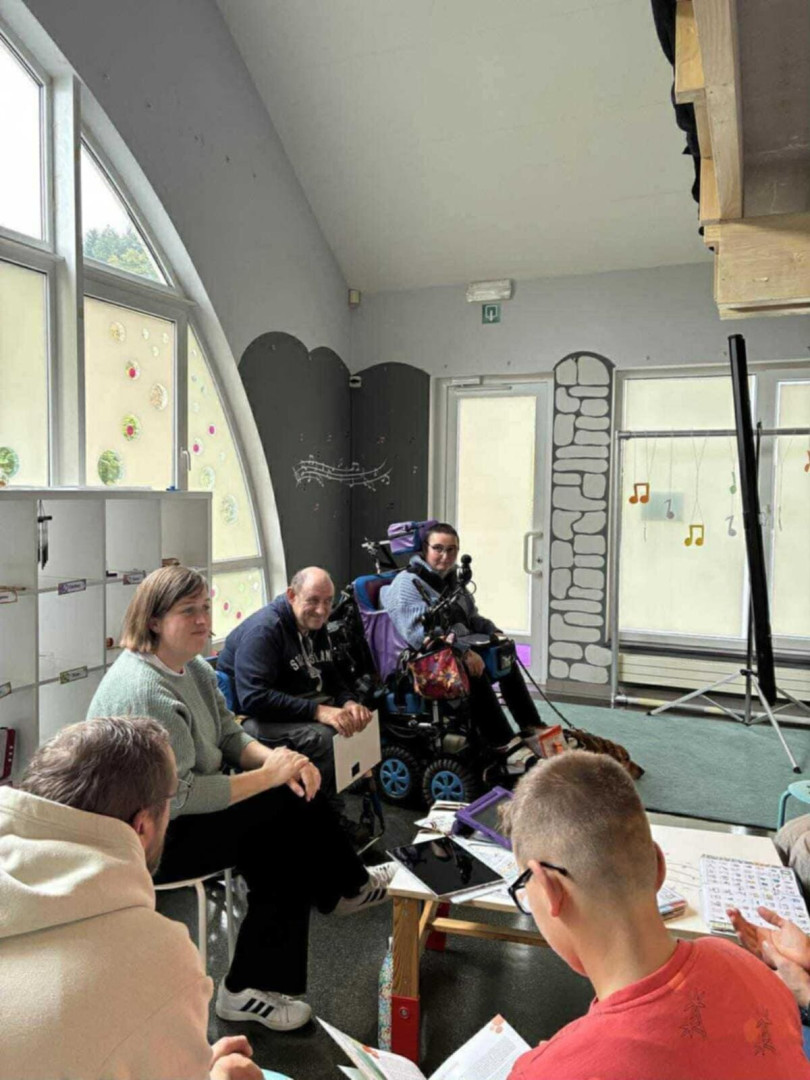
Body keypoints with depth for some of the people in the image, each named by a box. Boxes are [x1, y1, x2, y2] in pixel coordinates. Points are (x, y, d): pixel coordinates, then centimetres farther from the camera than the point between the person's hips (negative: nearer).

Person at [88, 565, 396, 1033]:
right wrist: (268, 775, -24)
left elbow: (231, 737, 6)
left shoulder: (196, 668, 2)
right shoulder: (144, 690, -28)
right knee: (288, 822, -15)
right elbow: (178, 797, -29)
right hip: (151, 839, -9)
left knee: (299, 794, -1)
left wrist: (277, 759, -13)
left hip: (187, 808, 9)